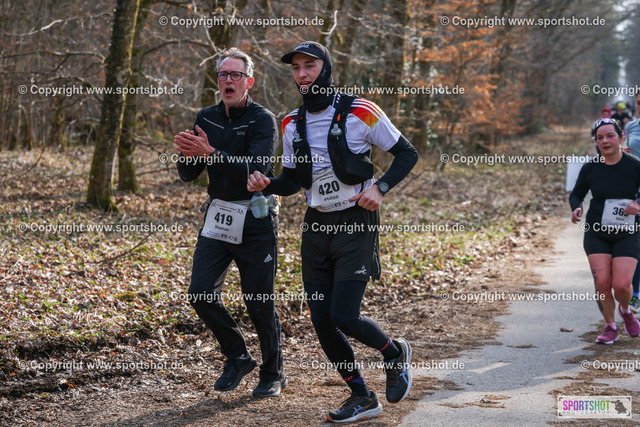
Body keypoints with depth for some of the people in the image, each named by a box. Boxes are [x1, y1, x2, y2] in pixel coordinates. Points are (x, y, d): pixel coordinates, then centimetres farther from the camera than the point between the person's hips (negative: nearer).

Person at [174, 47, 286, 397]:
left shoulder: (263, 120, -9)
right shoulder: (206, 119, 7)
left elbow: (256, 170, -24)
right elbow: (188, 175, 6)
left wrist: (211, 153, -34)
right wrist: (187, 154, -17)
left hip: (255, 221, -5)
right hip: (218, 217, 5)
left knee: (259, 302, -1)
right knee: (201, 295, -4)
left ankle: (273, 373, 20)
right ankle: (238, 358, 18)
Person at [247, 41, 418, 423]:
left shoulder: (360, 113, -10)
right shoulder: (292, 124, 6)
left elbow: (407, 154, -2)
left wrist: (380, 188, -18)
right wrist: (267, 184, -8)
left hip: (356, 224, -5)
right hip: (316, 226, 6)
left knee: (344, 317, -13)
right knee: (322, 320, 3)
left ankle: (395, 354, 19)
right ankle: (363, 398, 20)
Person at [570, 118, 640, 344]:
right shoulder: (590, 168, -1)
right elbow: (576, 194, 13)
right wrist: (576, 209, -8)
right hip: (596, 234, 2)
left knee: (621, 284, -13)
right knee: (602, 282, -9)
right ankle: (611, 327, 14)